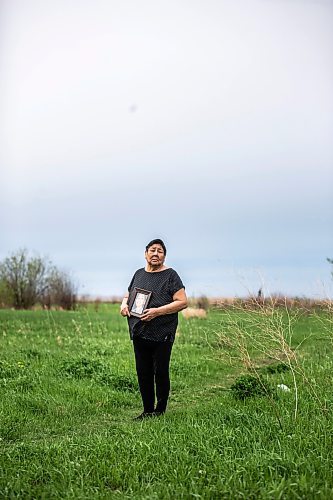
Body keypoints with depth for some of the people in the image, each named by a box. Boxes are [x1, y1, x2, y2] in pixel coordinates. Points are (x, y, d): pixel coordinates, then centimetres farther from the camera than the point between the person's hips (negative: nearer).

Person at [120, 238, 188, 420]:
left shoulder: (170, 275, -4)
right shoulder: (139, 274, 13)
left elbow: (182, 302, -11)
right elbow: (128, 295, 27)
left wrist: (158, 311, -19)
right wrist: (124, 304, 3)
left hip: (162, 335, -5)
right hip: (139, 333, 6)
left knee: (160, 373, 0)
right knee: (143, 373, 9)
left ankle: (160, 411, 13)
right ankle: (147, 410, 20)